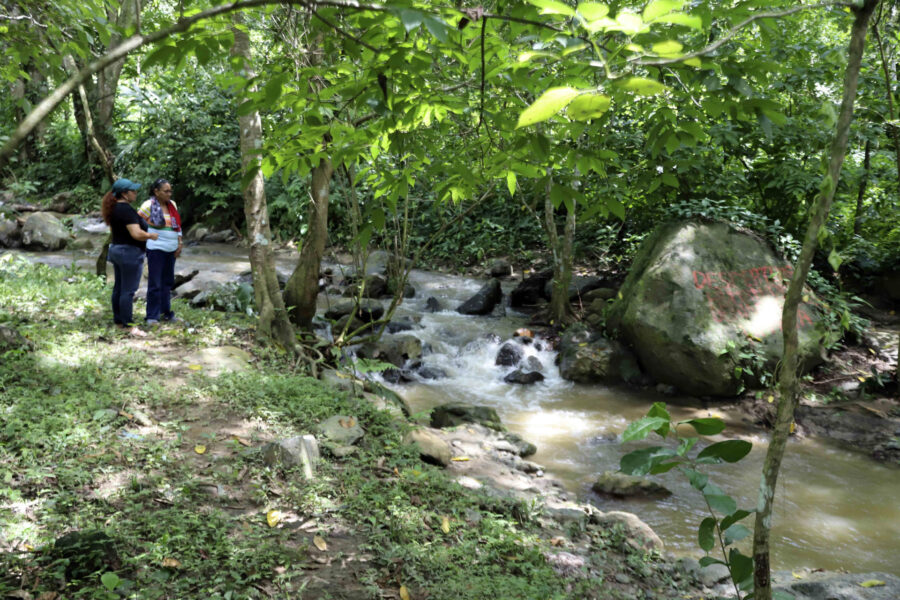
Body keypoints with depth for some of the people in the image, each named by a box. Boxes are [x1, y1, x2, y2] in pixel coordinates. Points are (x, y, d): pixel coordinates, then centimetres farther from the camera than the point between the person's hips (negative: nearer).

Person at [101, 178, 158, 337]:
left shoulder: (113, 208, 10)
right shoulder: (127, 209, -20)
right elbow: (137, 234, -26)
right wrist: (151, 235, -10)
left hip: (116, 250, 10)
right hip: (130, 253, -10)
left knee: (119, 288, 14)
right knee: (128, 290, -6)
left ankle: (118, 320, 22)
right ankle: (128, 325, -3)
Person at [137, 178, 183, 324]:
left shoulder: (172, 205, 10)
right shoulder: (148, 206, -9)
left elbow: (177, 225, 18)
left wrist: (179, 244, 12)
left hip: (171, 249, 6)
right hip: (156, 249, -6)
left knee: (167, 282, 13)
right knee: (155, 284, -5)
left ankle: (165, 312, 25)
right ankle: (152, 316, 3)